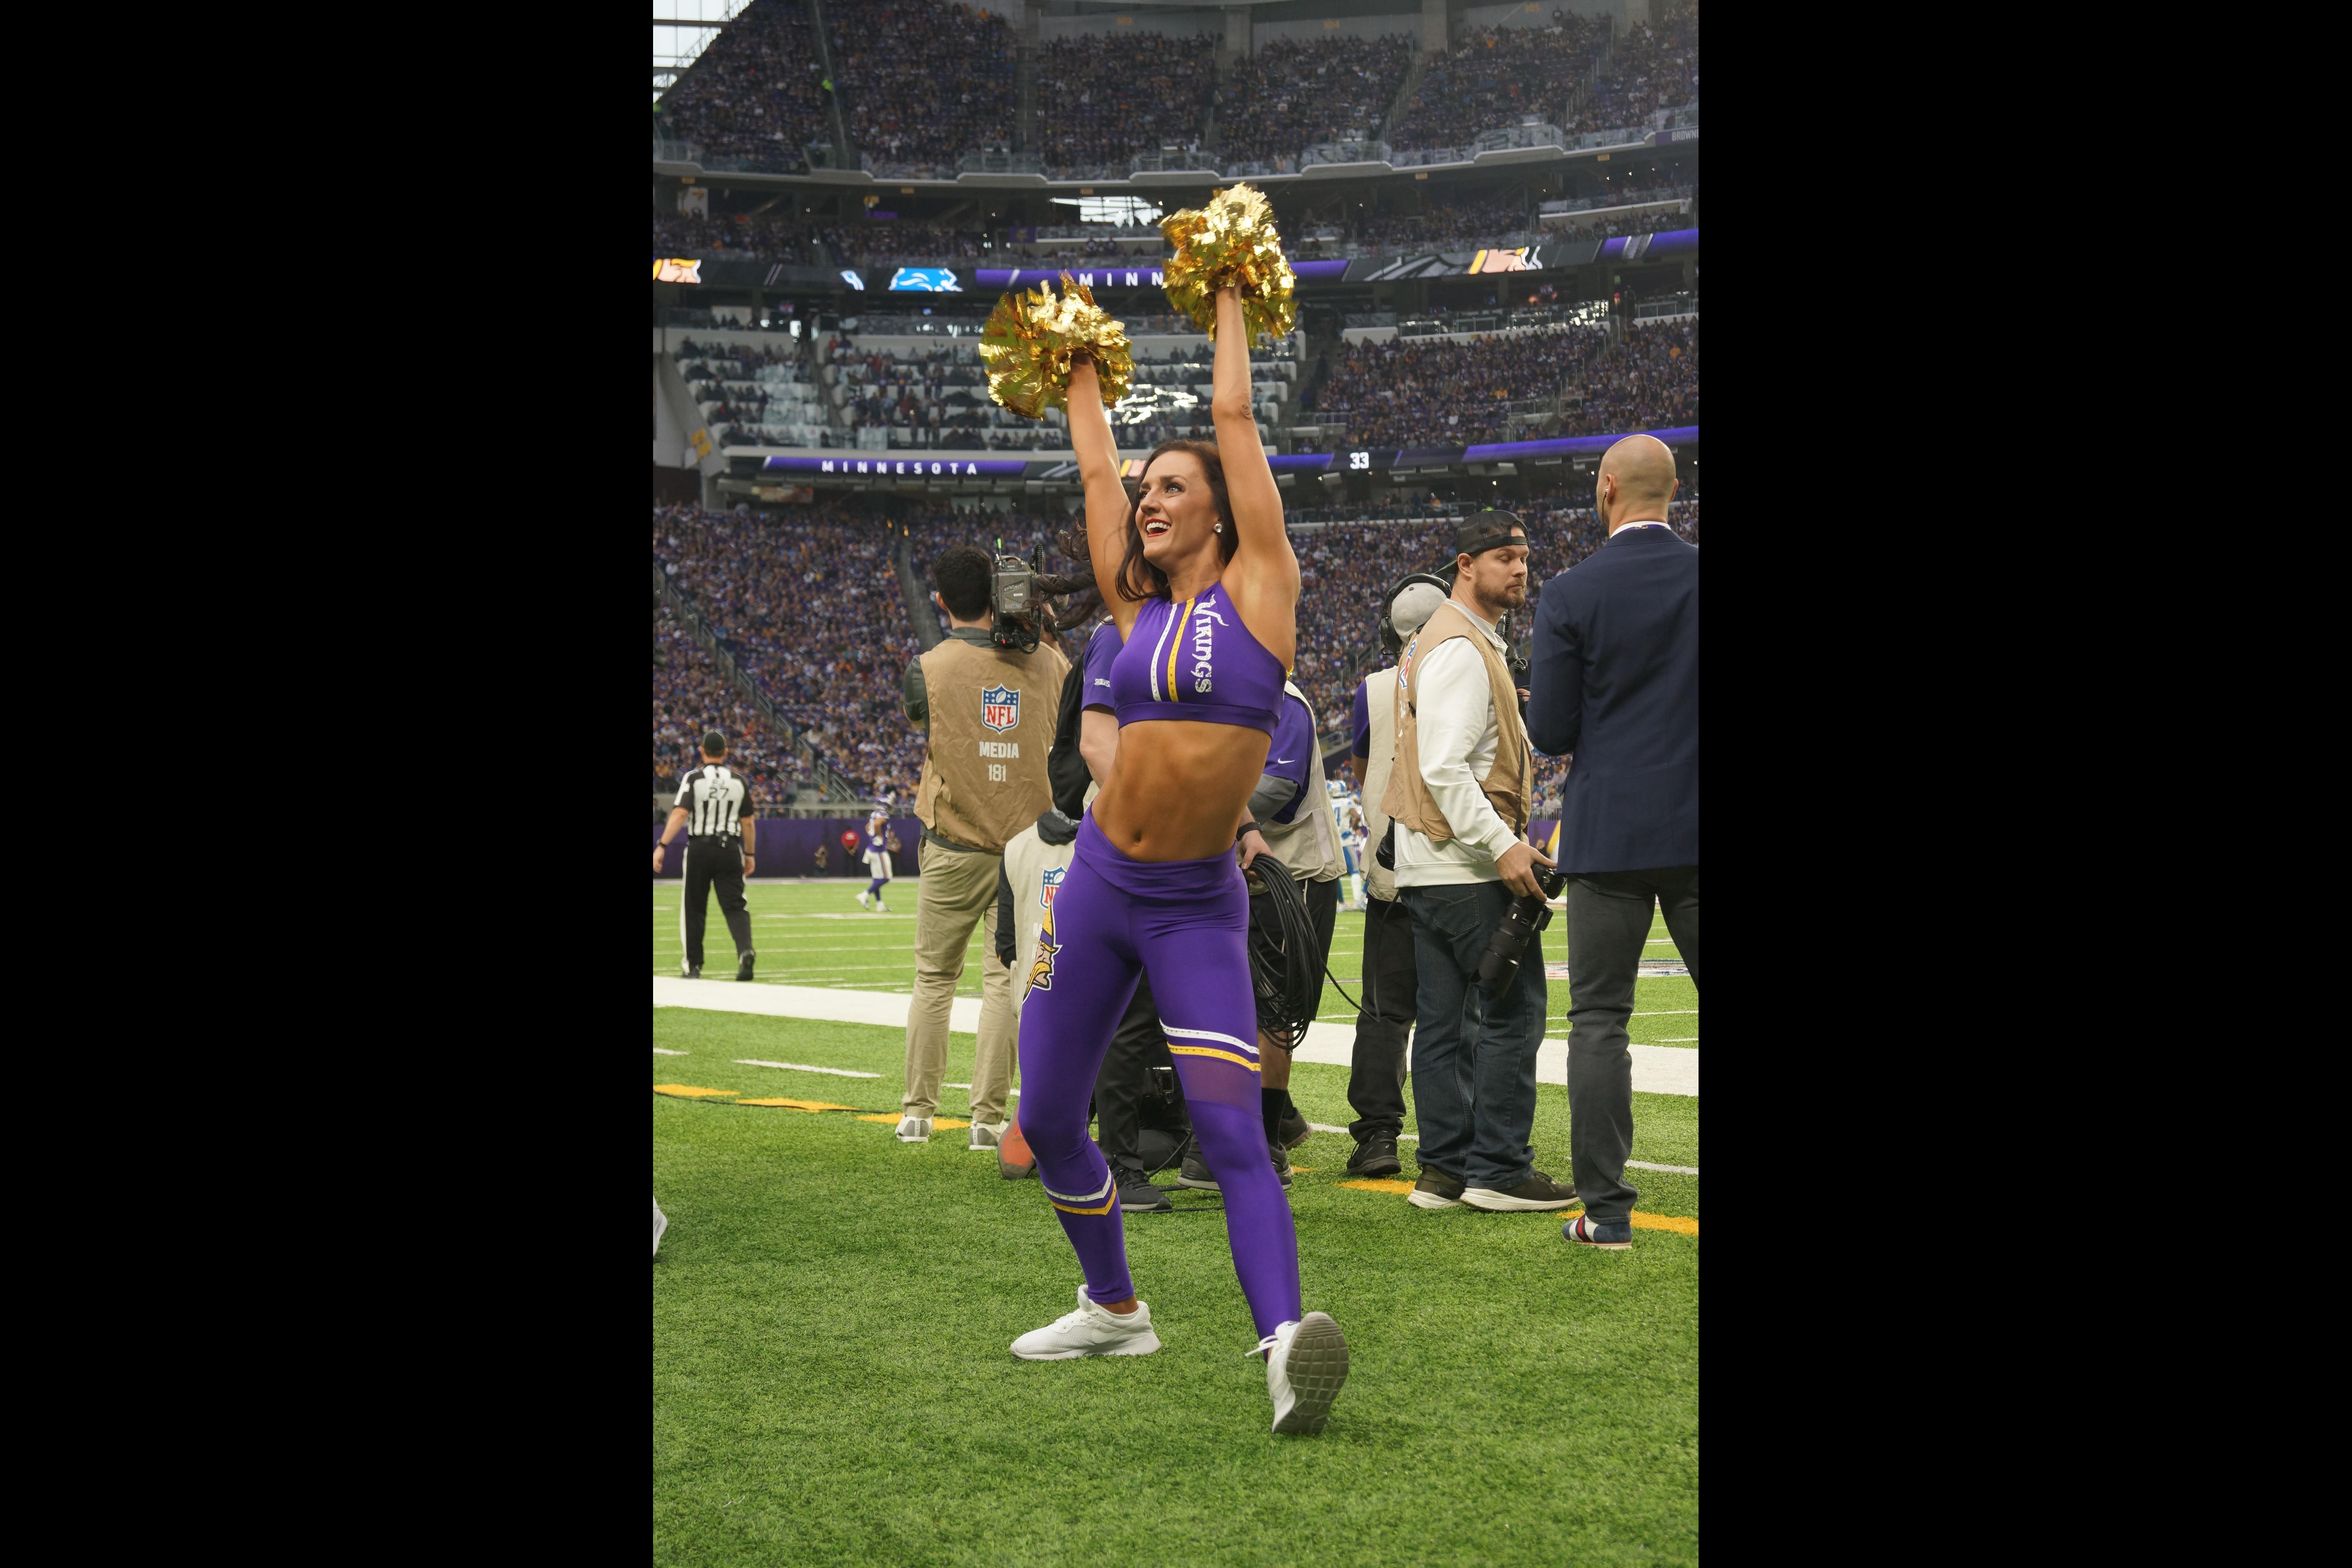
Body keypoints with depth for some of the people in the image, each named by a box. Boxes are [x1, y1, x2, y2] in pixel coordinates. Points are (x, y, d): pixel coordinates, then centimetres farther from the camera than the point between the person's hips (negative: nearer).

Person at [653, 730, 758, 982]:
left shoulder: (693, 779, -6)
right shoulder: (739, 781, 4)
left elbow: (680, 814, -16)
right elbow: (747, 822, 8)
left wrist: (662, 846, -17)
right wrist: (749, 854, 19)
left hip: (699, 848, -2)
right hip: (729, 848, 2)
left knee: (694, 909, 10)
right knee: (735, 906, 0)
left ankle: (694, 966, 14)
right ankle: (745, 950, -26)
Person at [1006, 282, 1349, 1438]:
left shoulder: (1258, 585, -2)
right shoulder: (1138, 606, 9)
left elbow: (1234, 417, 2)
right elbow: (1094, 467, 21)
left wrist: (1231, 301, 12)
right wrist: (1082, 372, 34)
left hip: (1198, 909, -5)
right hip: (1097, 891, 5)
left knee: (1230, 1131, -20)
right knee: (1046, 1124, 10)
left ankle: (1287, 1346, -32)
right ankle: (1114, 1311, 30)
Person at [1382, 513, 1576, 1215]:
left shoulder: (1448, 640, 20)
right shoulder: (1461, 650, -14)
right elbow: (1445, 769, -22)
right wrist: (1502, 842, -24)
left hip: (1427, 867, 11)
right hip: (1468, 868, -11)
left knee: (1443, 1019, 9)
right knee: (1511, 1012, -7)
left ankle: (1445, 1167, 12)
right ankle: (1498, 1169, -5)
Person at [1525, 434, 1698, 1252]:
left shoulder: (1571, 595, -7)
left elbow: (1550, 731, -7)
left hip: (1609, 831, -2)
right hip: (1694, 826, 2)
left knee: (1599, 1017, 4)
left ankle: (1606, 1210, 1)